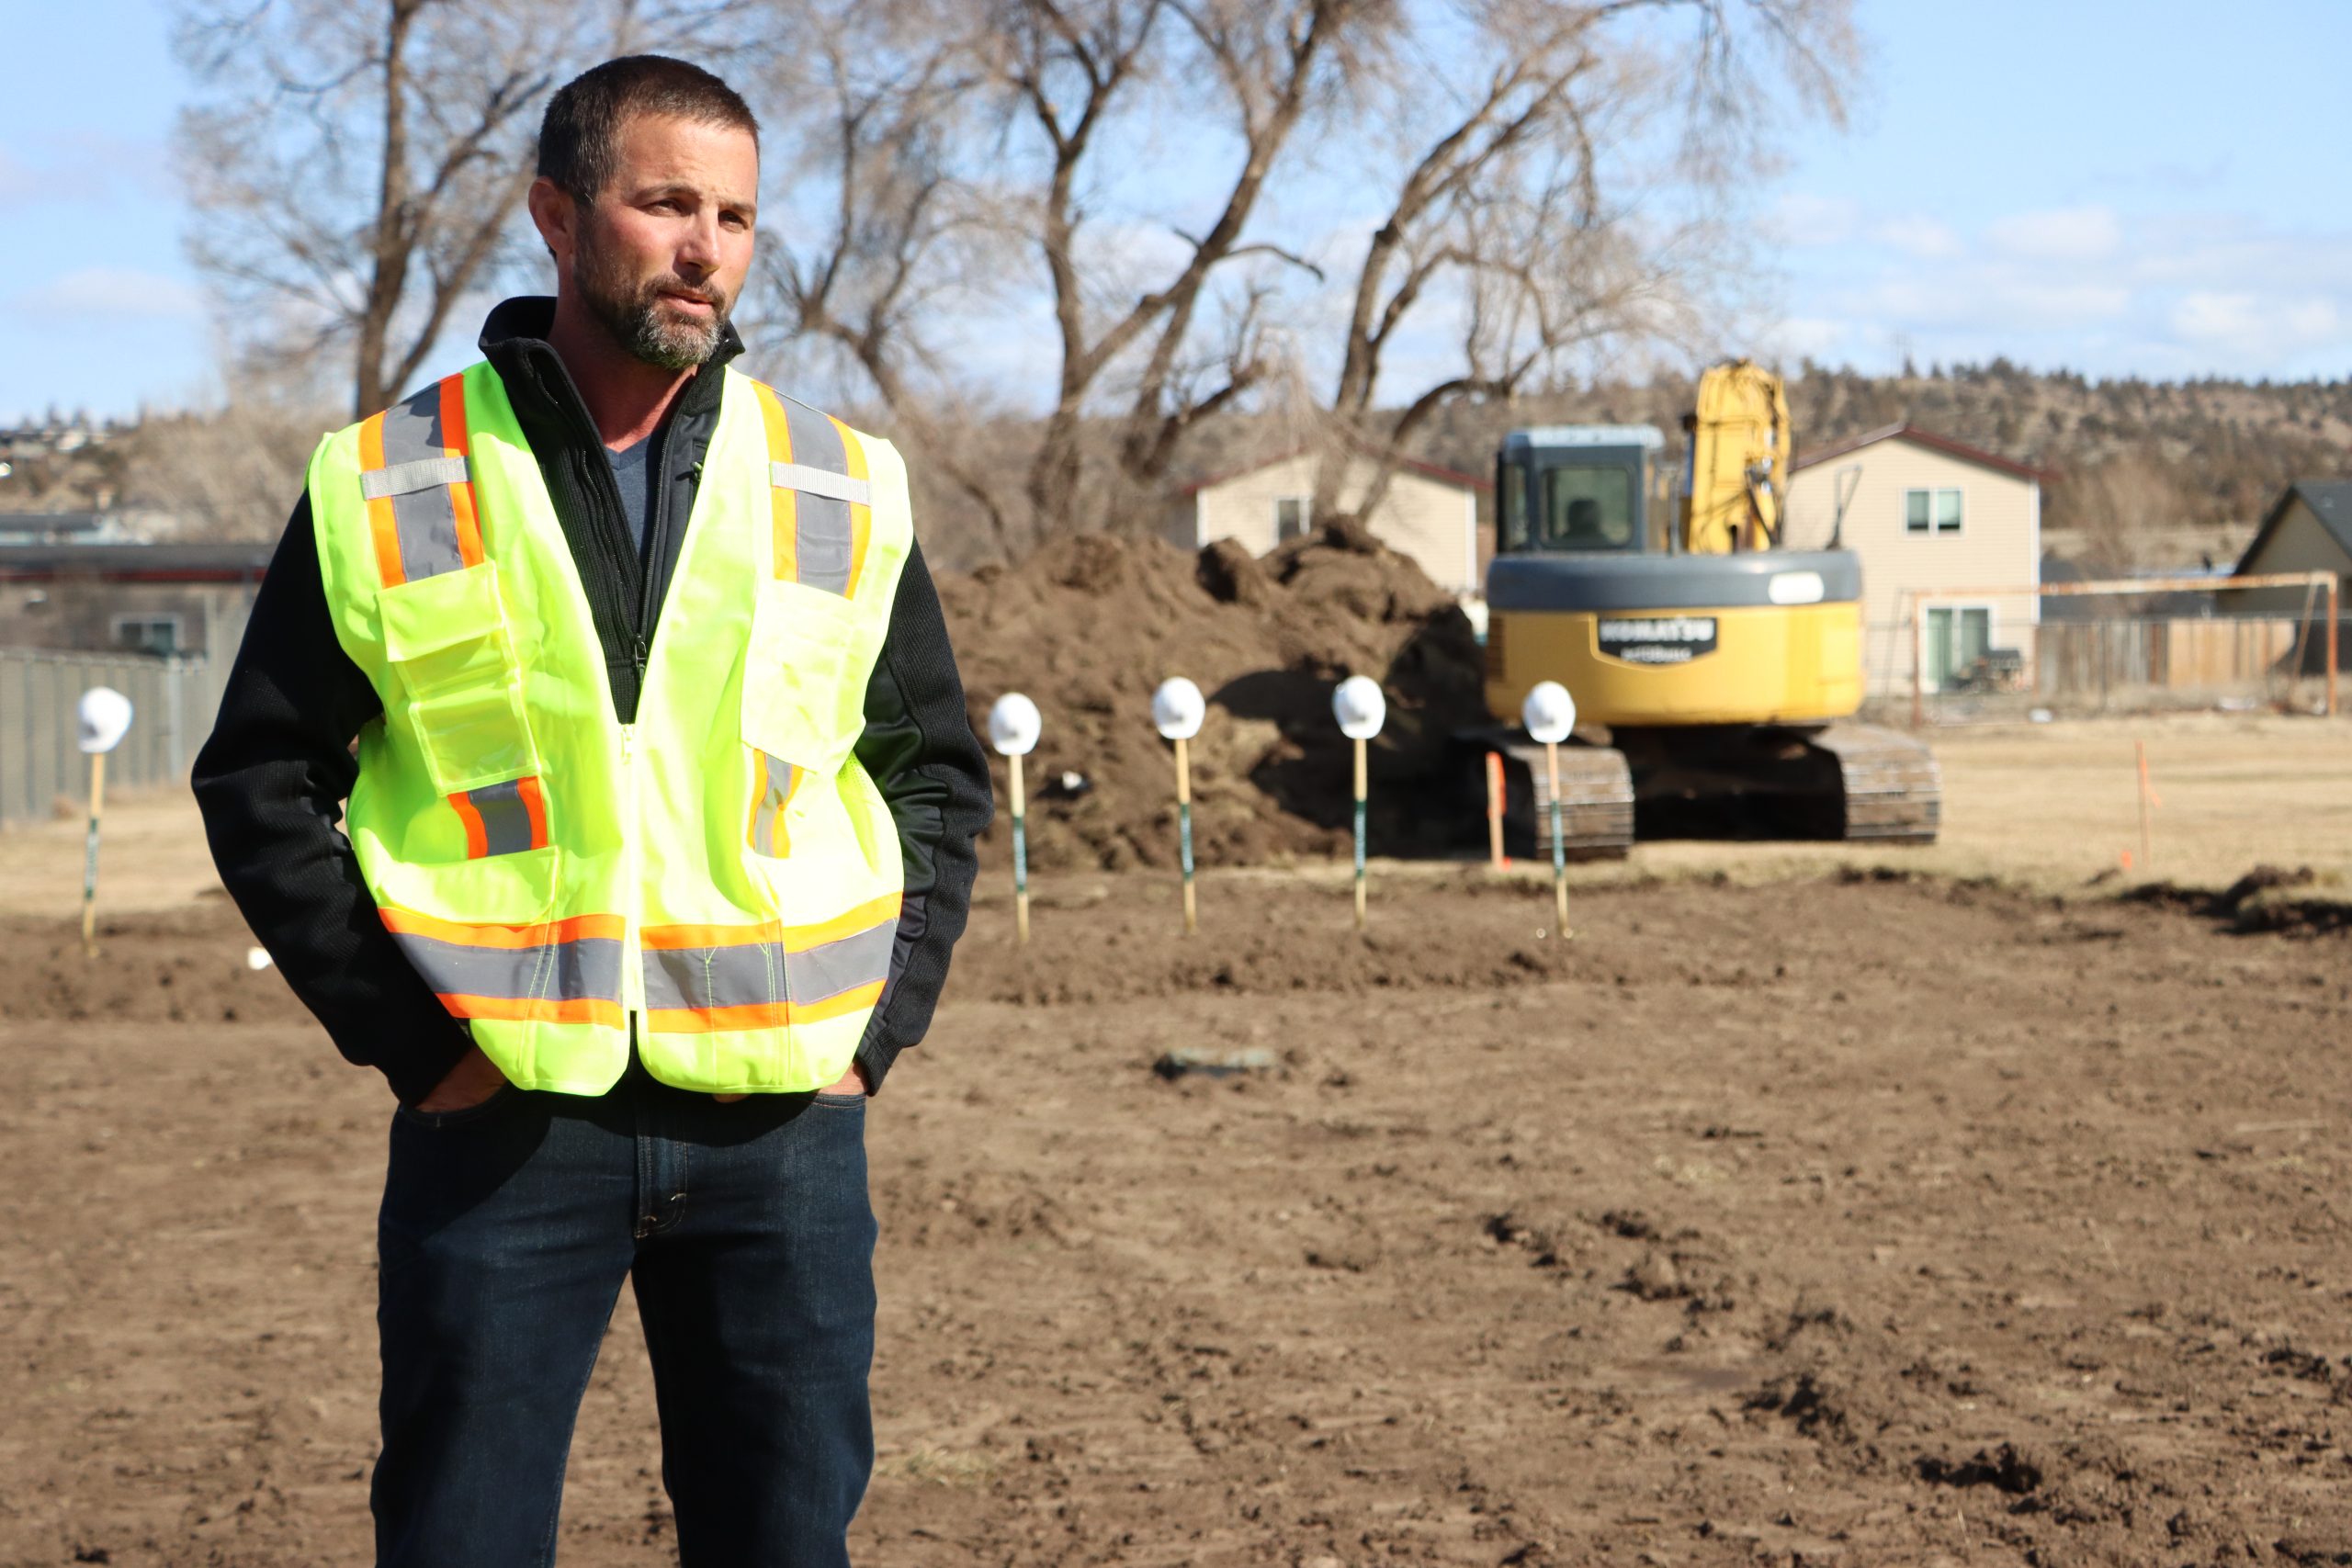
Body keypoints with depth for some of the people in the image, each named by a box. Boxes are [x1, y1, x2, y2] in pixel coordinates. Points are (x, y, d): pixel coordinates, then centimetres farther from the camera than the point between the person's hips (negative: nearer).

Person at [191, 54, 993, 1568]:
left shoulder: (847, 496, 6)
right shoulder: (386, 490, 0)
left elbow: (941, 775, 14)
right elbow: (261, 779, 4)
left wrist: (876, 1026, 2)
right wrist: (404, 1035, -4)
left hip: (780, 1122, 2)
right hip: (500, 1123, -2)